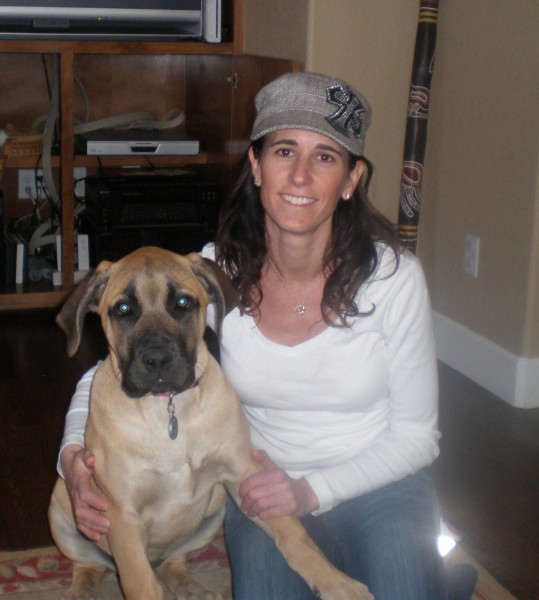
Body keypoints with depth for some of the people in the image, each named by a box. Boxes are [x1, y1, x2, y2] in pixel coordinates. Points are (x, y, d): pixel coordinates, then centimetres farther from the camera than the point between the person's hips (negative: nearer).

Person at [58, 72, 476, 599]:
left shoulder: (393, 276, -16)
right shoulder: (215, 272, -12)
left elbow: (415, 434, -8)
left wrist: (311, 491, -19)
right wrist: (73, 455, -20)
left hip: (378, 484, -1)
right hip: (265, 488, 1)